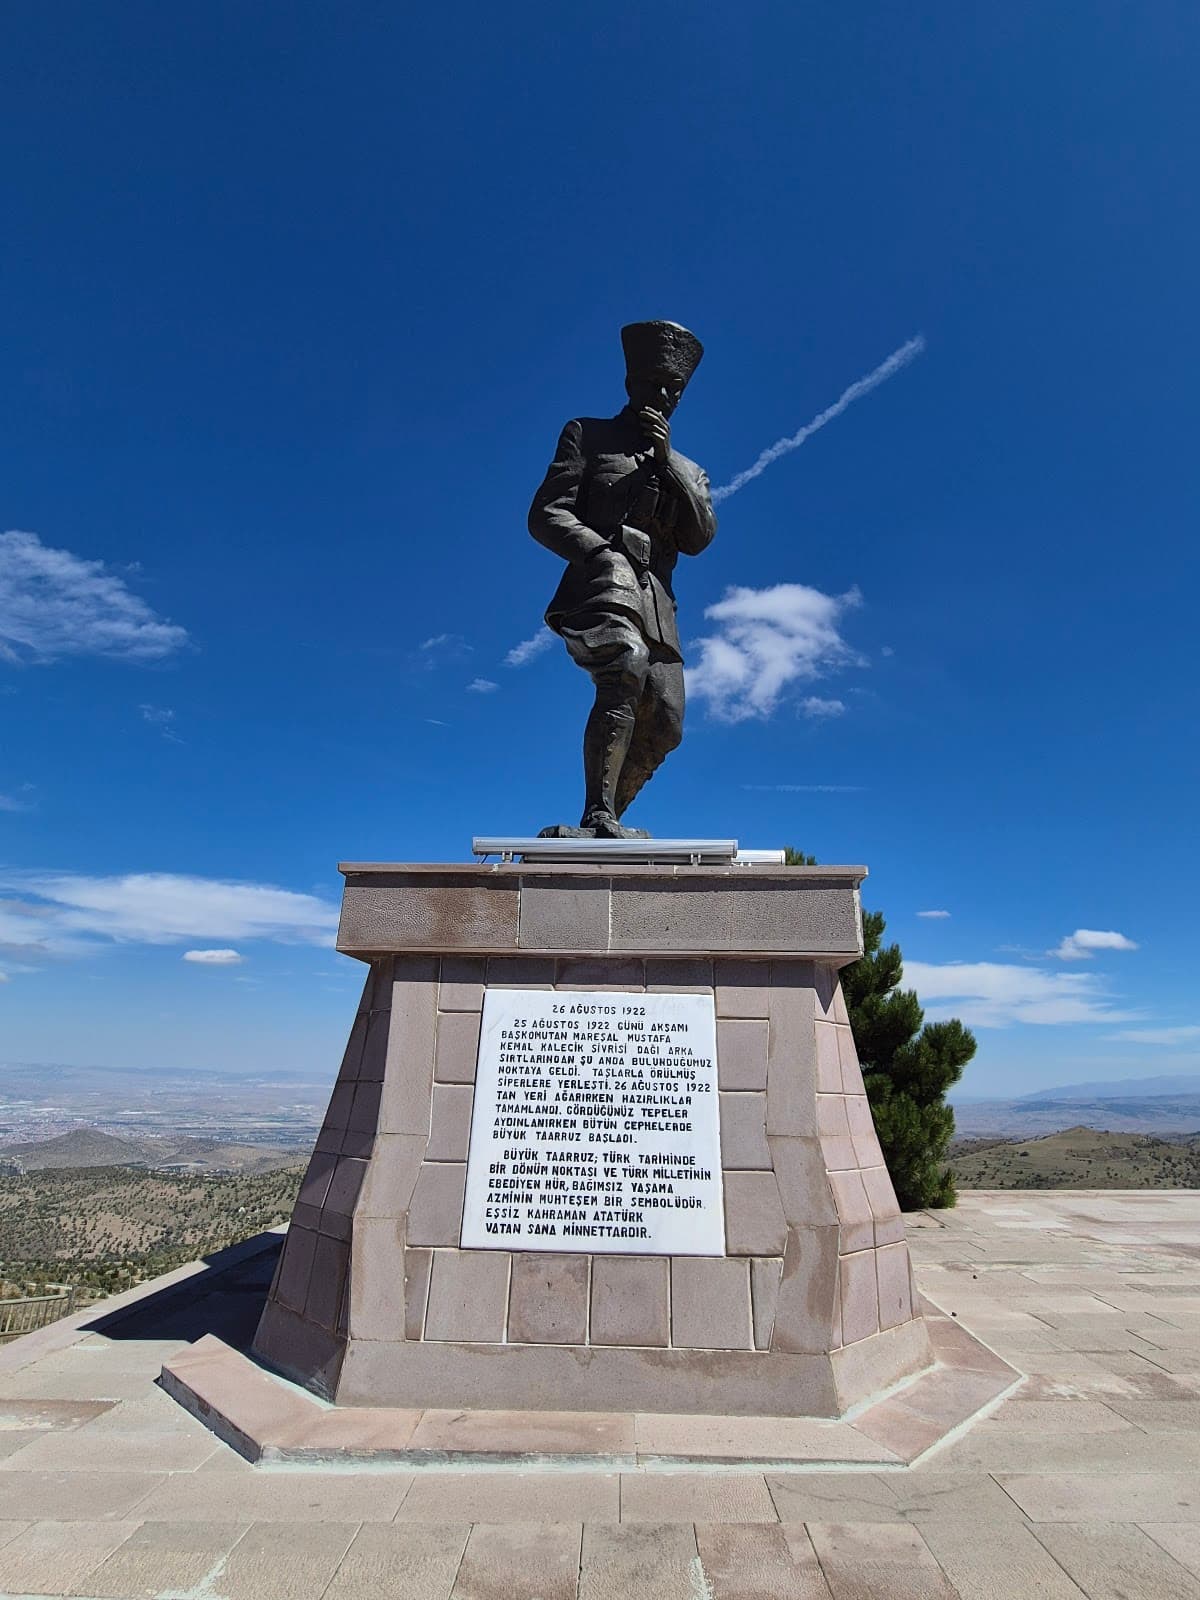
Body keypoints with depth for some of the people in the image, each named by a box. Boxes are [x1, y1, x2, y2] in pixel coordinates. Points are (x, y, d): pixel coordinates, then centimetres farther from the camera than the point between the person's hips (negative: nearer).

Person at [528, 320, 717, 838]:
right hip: (602, 582, -5)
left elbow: (699, 538, 10)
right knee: (626, 667, -34)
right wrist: (603, 554, -13)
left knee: (663, 726, -9)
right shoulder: (587, 435, 19)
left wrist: (666, 459, 1)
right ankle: (598, 818, -37)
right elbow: (546, 515, 6)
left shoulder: (688, 471, 29)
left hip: (657, 602, 5)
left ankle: (603, 824, 3)